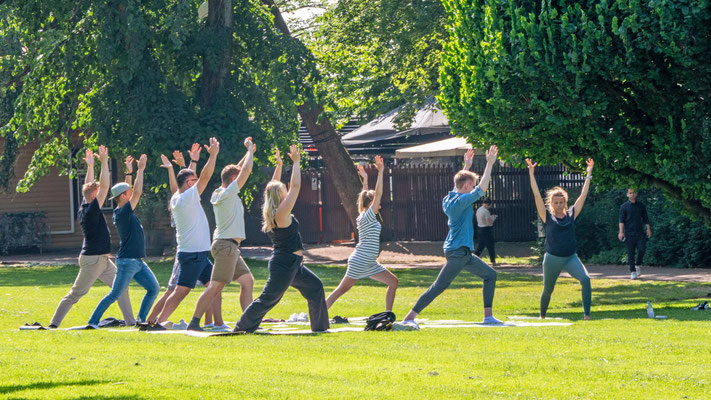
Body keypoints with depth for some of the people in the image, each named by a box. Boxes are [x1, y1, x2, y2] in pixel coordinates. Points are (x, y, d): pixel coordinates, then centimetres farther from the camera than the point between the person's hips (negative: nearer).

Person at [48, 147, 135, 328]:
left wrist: (90, 166, 22)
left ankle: (130, 321, 11)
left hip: (102, 259, 10)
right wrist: (104, 162, -15)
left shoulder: (84, 208, 7)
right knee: (76, 294, -4)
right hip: (92, 259, -10)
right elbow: (104, 185, -20)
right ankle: (54, 323, 1)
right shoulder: (91, 210, -17)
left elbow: (89, 186, 22)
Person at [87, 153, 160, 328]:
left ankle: (141, 319, 11)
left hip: (138, 261, 10)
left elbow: (132, 191, 25)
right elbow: (138, 192, -20)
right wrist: (140, 169, -14)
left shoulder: (123, 211, 10)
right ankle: (92, 321, -3)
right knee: (115, 295, -6)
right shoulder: (123, 213, -16)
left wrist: (129, 171, 21)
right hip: (127, 261, -10)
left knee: (153, 288, 8)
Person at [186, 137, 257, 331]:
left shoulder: (218, 194, 13)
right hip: (226, 245, -10)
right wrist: (250, 150, 1)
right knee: (215, 286, -12)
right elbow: (246, 170, -12)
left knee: (248, 281, 11)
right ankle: (194, 322, -16)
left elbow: (239, 170, 27)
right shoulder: (228, 193, -11)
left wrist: (249, 152, 26)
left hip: (229, 246, 10)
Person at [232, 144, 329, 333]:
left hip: (292, 264, 10)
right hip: (285, 263, -10)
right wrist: (296, 162, -10)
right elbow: (295, 186, -16)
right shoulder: (282, 213, -16)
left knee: (315, 286, 14)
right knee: (268, 298, -6)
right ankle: (242, 328, -2)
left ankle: (320, 326, 17)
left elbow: (273, 188, 22)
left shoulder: (272, 214, 8)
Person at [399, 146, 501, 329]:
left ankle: (488, 316, 14)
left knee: (490, 275, 15)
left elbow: (459, 185, 31)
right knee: (438, 287, -11)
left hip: (463, 252, 10)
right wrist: (489, 164, -14)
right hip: (458, 251, -10)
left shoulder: (450, 199, 9)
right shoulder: (461, 201, -17)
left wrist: (467, 166, 33)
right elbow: (482, 188, -19)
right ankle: (409, 318, -11)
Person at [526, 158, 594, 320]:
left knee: (585, 279, -23)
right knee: (548, 290, 11)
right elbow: (537, 195, -7)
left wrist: (589, 174, 2)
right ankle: (542, 316, 37)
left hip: (571, 258, 1)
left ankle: (587, 314, -21)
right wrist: (531, 172, -13)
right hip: (552, 258, -1)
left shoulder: (571, 215, 5)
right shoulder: (548, 216, -1)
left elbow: (583, 195, 6)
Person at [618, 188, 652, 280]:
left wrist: (648, 229, 9)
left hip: (639, 232, 2)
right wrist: (621, 232, -11)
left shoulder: (641, 206, 12)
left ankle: (637, 265, 14)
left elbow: (645, 218, 18)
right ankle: (632, 272, 4)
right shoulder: (624, 207, 3)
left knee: (641, 250, -11)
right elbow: (621, 220, -2)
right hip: (629, 233, -2)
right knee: (630, 252, -2)